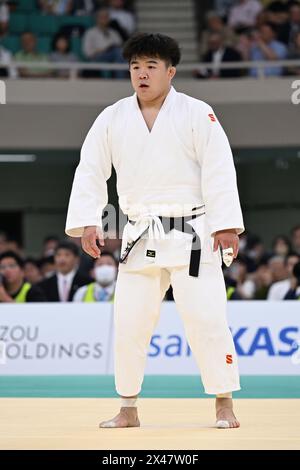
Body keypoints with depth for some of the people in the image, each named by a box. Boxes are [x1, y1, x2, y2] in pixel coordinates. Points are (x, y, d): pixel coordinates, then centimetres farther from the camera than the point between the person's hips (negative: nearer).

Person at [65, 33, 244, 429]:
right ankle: (128, 409, 17)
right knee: (128, 325, 4)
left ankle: (224, 406, 3)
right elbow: (90, 172, 6)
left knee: (206, 320, -7)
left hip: (192, 235, -3)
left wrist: (226, 225, -15)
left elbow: (219, 170, -8)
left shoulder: (197, 114, -4)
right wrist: (87, 223, -6)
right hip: (140, 239, 3)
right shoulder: (112, 120, 5)